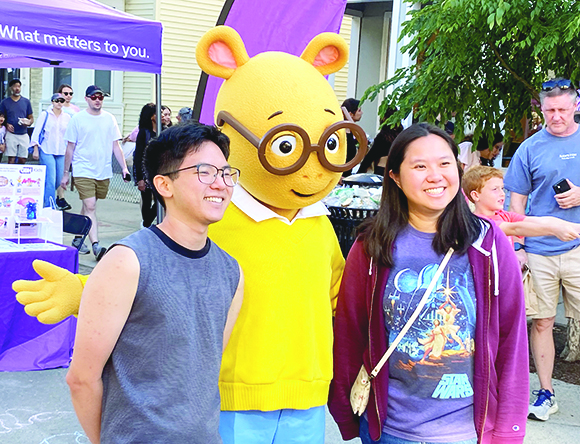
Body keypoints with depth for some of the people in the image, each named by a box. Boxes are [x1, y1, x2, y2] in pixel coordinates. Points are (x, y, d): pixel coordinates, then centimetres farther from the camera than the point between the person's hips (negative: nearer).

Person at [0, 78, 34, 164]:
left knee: (22, 160, 2)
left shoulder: (26, 102, 11)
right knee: (11, 159, -7)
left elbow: (31, 118, 14)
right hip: (11, 134, -2)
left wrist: (28, 122, -9)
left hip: (24, 134, 2)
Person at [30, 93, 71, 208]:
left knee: (59, 181, 5)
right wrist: (35, 149, -2)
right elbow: (36, 132, 2)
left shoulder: (67, 117, 9)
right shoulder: (45, 115, 1)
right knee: (50, 180, -12)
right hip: (47, 151, -4)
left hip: (62, 152, 4)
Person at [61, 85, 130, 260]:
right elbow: (70, 148, 3)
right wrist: (66, 173, 4)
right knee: (90, 207, -12)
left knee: (88, 206, 13)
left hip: (104, 172, 4)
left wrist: (124, 167, 0)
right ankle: (96, 246, -17)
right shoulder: (77, 119, -1)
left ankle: (77, 238, 28)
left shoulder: (109, 119, 7)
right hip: (83, 171, -3)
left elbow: (116, 146, 10)